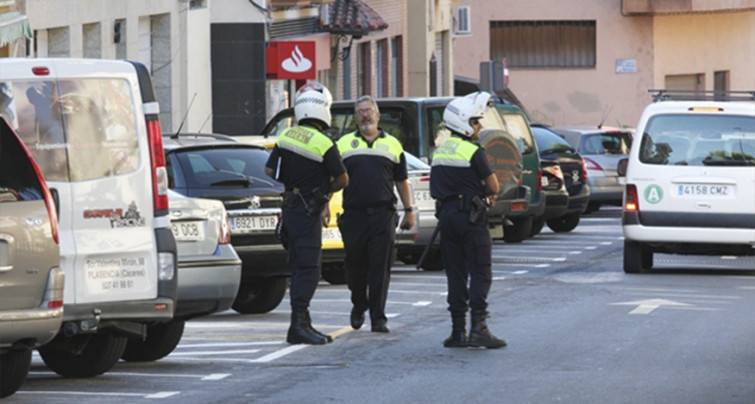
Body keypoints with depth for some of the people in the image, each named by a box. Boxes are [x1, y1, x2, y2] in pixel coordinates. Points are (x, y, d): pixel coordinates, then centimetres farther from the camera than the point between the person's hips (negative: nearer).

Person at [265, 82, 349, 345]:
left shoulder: (286, 136, 4)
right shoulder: (324, 144, -16)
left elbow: (270, 170, 10)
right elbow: (343, 179, -9)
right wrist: (324, 190, 10)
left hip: (291, 207, 7)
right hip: (308, 211, -7)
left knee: (299, 267, 12)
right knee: (308, 268, -9)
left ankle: (300, 325, 15)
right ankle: (299, 322, -17)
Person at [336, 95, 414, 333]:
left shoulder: (392, 144, 12)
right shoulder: (344, 144, 9)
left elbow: (401, 181, 16)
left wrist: (408, 211, 12)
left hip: (383, 215, 0)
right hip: (354, 214, 0)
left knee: (380, 269, -6)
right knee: (355, 267, 6)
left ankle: (378, 318, -4)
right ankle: (358, 307, 28)